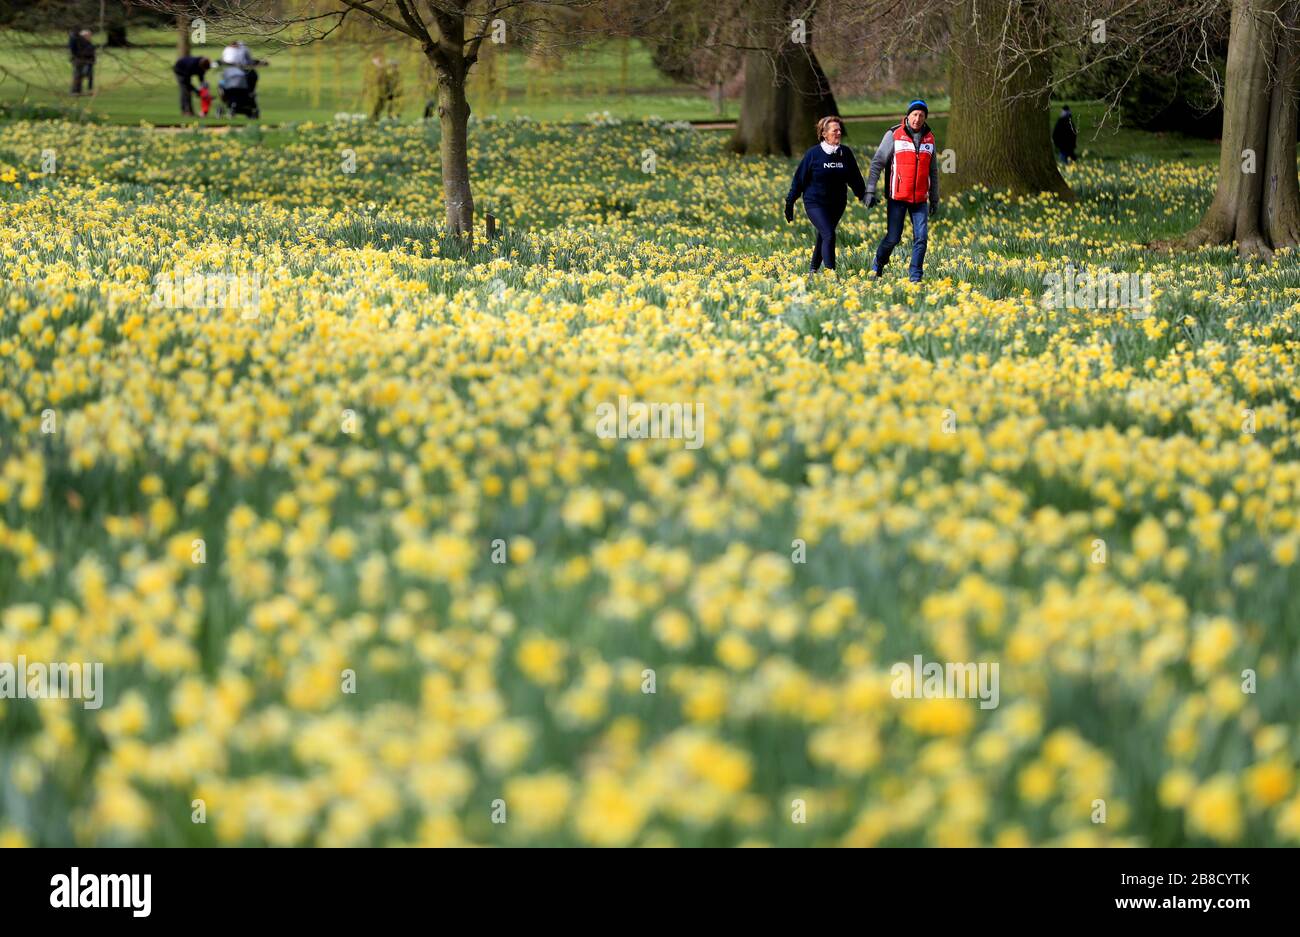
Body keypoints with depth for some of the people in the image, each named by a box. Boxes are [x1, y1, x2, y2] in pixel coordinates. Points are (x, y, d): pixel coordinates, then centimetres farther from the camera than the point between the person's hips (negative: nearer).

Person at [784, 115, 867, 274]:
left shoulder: (846, 153, 2)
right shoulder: (813, 154, -9)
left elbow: (855, 178, 12)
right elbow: (799, 178, -3)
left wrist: (864, 196, 7)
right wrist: (789, 203, -2)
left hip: (837, 205, 5)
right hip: (815, 203, -5)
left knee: (822, 237, 15)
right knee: (828, 235, -18)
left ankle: (813, 269, 33)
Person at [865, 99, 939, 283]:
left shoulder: (929, 138, 8)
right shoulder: (894, 135, -5)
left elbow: (933, 171, 17)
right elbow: (877, 162, -5)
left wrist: (935, 198, 16)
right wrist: (870, 190, -13)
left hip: (920, 199, 3)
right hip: (897, 198, -3)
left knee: (921, 237, -7)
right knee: (893, 238, -1)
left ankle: (915, 276, 2)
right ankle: (878, 265, 26)